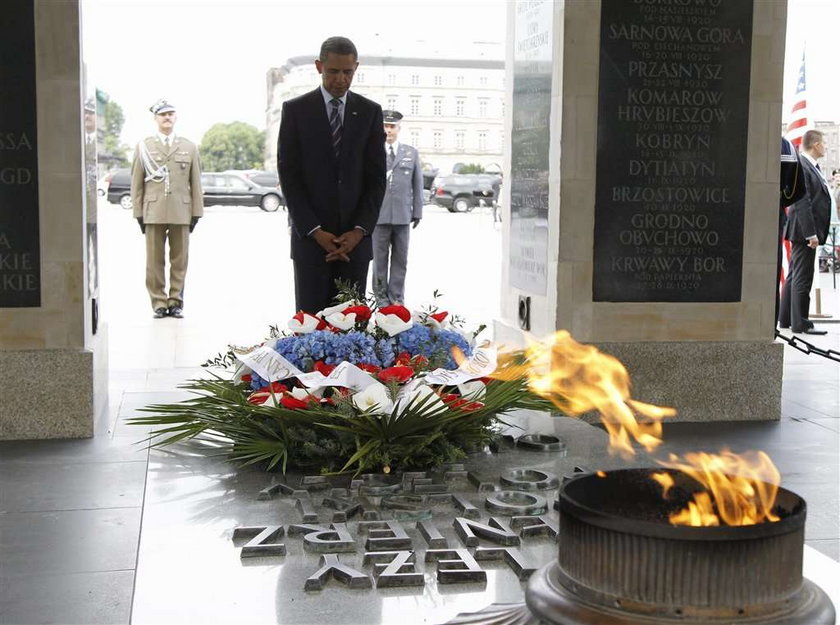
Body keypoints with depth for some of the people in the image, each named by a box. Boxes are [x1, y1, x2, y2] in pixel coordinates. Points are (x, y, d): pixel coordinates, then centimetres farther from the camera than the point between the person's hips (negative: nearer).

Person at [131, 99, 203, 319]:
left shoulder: (189, 148, 12)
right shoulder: (143, 147, 9)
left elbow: (195, 183, 11)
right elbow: (137, 183, 8)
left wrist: (196, 212, 6)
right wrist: (138, 212, 3)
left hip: (181, 213, 1)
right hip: (154, 213, -1)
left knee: (179, 260, 3)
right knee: (155, 261, 0)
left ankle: (176, 301, 12)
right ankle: (159, 303, 7)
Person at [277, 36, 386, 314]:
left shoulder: (370, 111, 8)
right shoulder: (295, 110, 2)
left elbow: (377, 177, 6)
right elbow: (288, 175, -2)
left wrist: (359, 230, -6)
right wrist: (315, 231, -10)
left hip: (355, 237, 2)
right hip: (310, 236, -1)